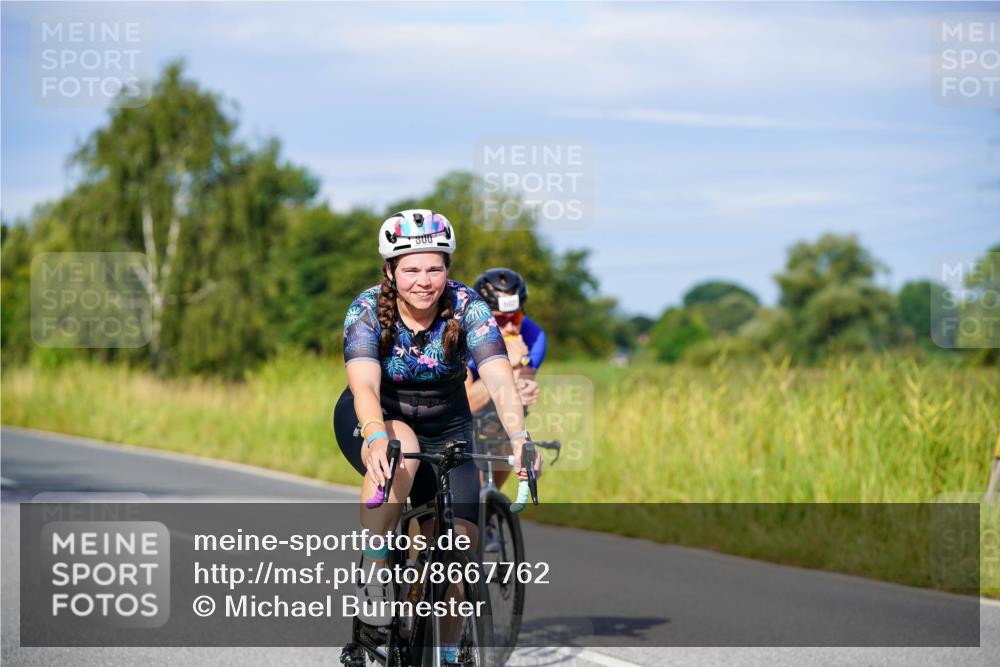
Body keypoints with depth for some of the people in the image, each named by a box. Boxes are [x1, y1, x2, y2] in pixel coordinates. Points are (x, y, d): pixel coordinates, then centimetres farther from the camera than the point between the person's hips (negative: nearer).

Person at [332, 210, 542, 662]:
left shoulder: (467, 307, -20)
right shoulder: (368, 310, -23)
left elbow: (499, 378, -33)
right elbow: (364, 385, -37)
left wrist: (518, 436, -51)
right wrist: (377, 438, -57)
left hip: (445, 426, 2)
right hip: (374, 421, -2)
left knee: (462, 538, -14)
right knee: (401, 449, -37)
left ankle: (447, 653, 4)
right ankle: (371, 575, -24)